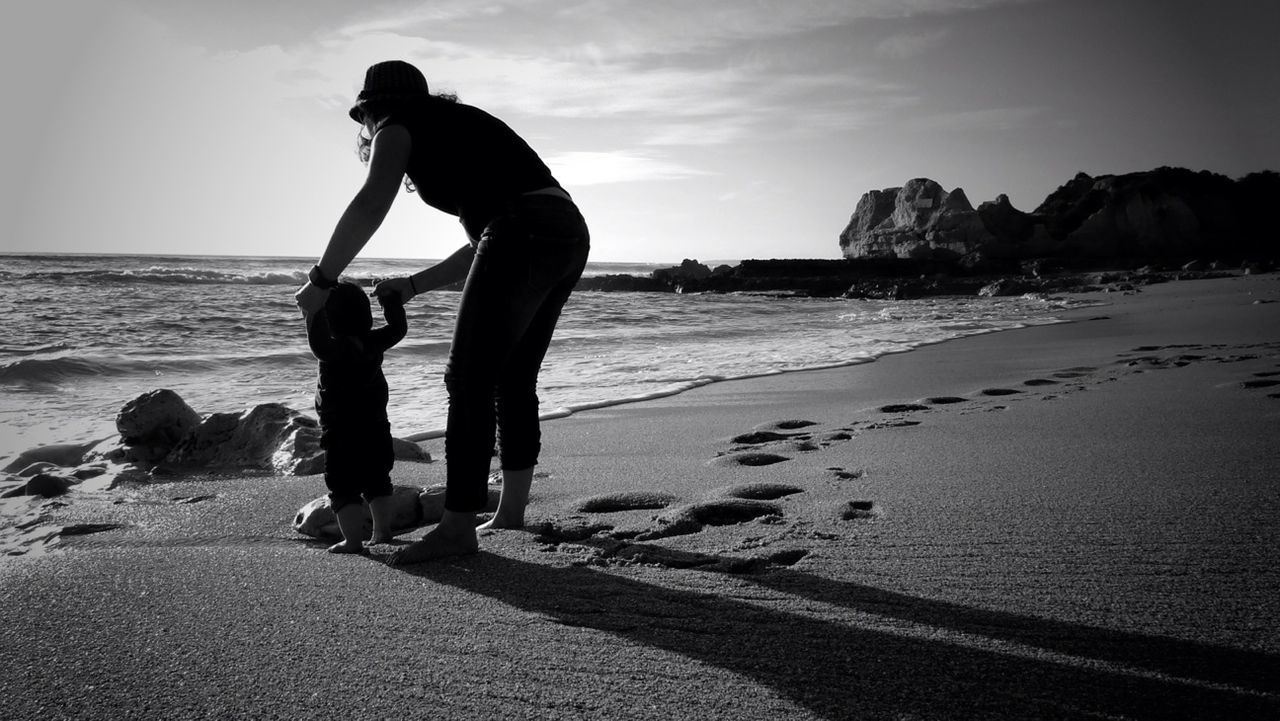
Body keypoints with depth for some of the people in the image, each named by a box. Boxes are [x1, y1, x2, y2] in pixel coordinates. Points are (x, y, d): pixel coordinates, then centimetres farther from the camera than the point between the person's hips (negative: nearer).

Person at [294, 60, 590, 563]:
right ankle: (511, 510, 26)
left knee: (469, 382, -4)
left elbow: (371, 205, -9)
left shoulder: (400, 126, 10)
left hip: (524, 233, -9)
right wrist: (414, 285, 29)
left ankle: (458, 527, -2)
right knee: (514, 381, 17)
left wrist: (320, 280, -2)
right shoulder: (459, 126, 33)